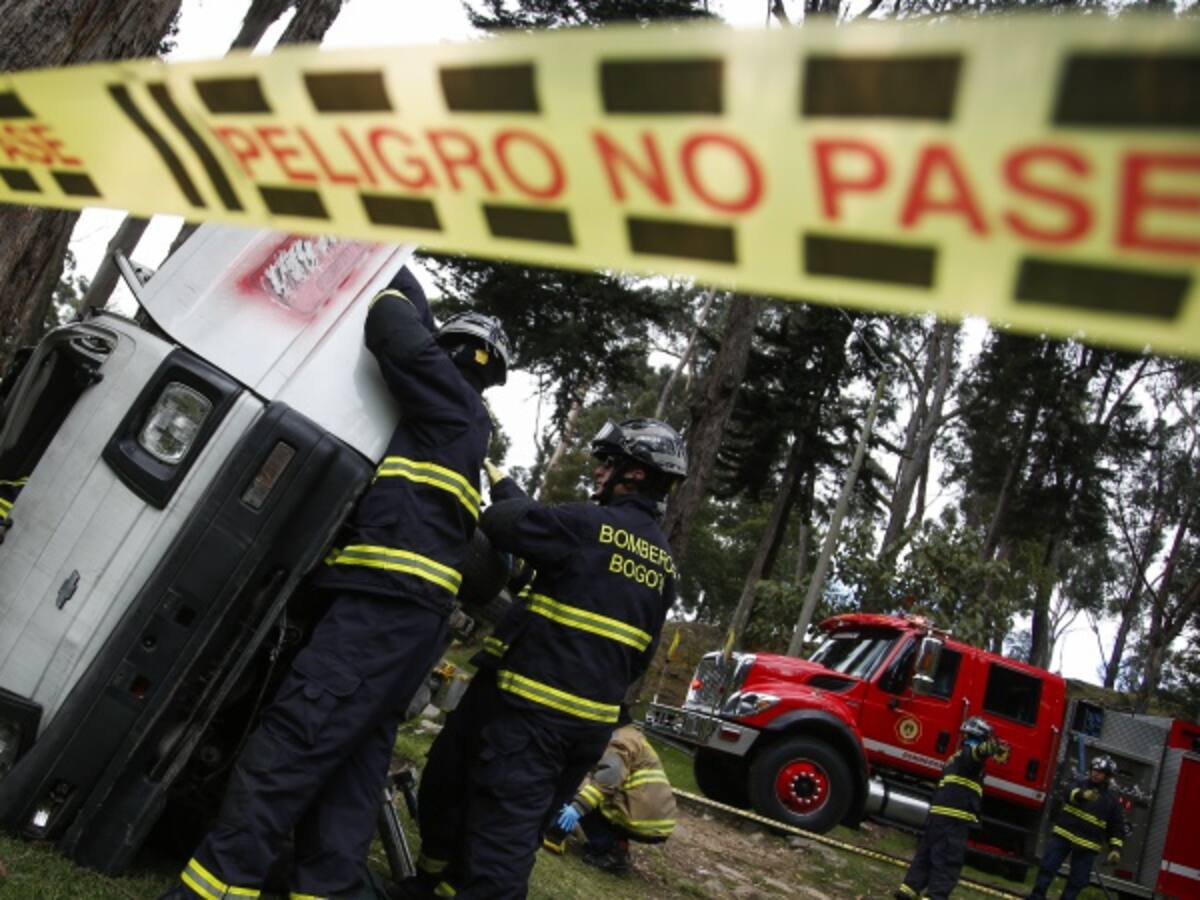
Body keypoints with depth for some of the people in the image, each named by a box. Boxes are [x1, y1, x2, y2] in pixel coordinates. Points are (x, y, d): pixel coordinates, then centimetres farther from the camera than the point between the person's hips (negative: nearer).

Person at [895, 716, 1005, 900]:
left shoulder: (956, 758, 24)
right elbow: (979, 751, -30)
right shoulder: (969, 753, -4)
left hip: (938, 813, 9)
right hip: (955, 817, -9)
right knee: (947, 863, -7)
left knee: (925, 854, 15)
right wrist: (993, 747, -39)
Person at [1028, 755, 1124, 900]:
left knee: (1078, 880, 0)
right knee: (1047, 866, -1)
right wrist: (1082, 795, -38)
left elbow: (1117, 827, 9)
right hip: (1063, 835, 0)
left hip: (1087, 845, 0)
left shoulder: (1112, 801, 6)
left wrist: (1115, 849, -2)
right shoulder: (1080, 784, 5)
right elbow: (1070, 793, -17)